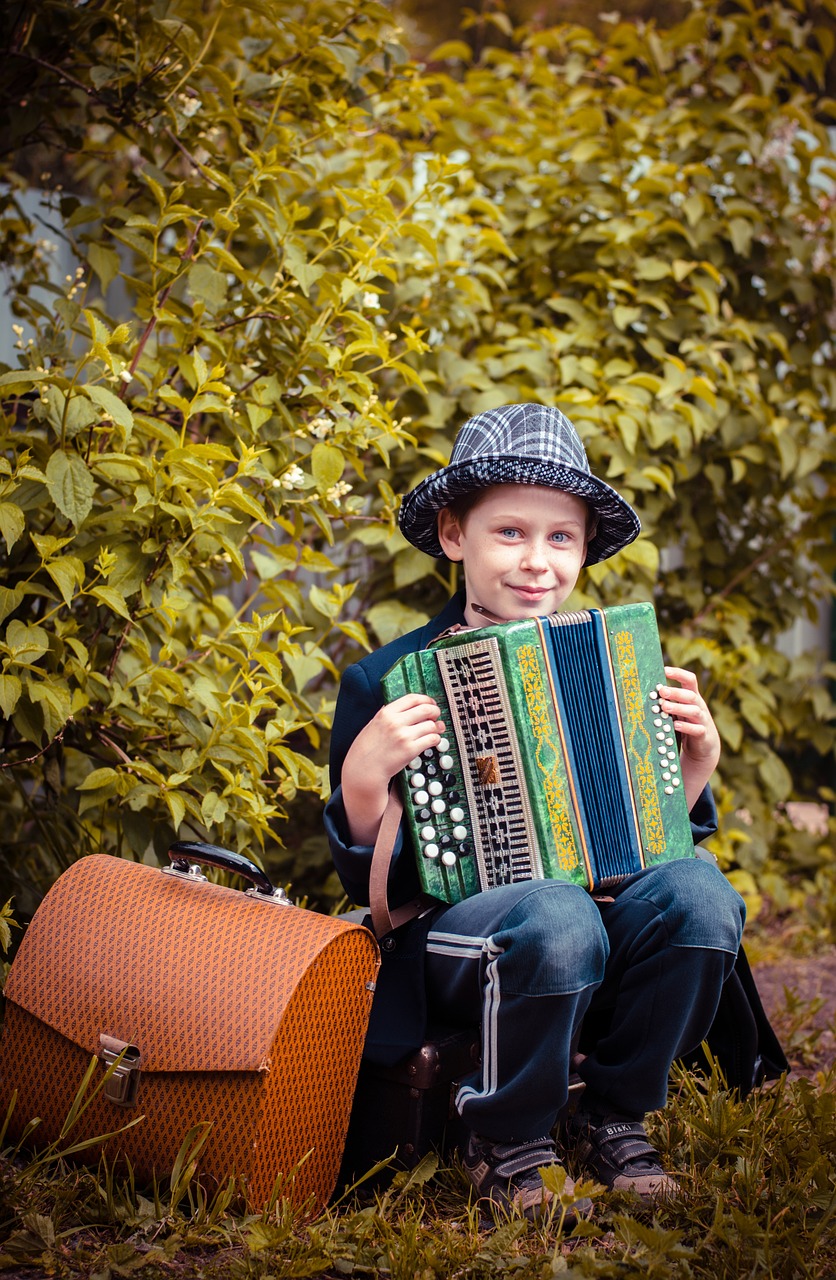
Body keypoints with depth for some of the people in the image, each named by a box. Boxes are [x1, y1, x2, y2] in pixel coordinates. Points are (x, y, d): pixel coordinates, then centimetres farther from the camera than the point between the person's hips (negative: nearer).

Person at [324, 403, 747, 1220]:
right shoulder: (387, 684, -2)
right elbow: (369, 884, -4)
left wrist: (694, 763, 3)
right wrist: (363, 778, -21)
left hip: (599, 897, 4)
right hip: (452, 930, -4)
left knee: (698, 892, -25)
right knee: (558, 919, -36)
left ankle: (614, 1117, -1)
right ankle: (504, 1140, -7)